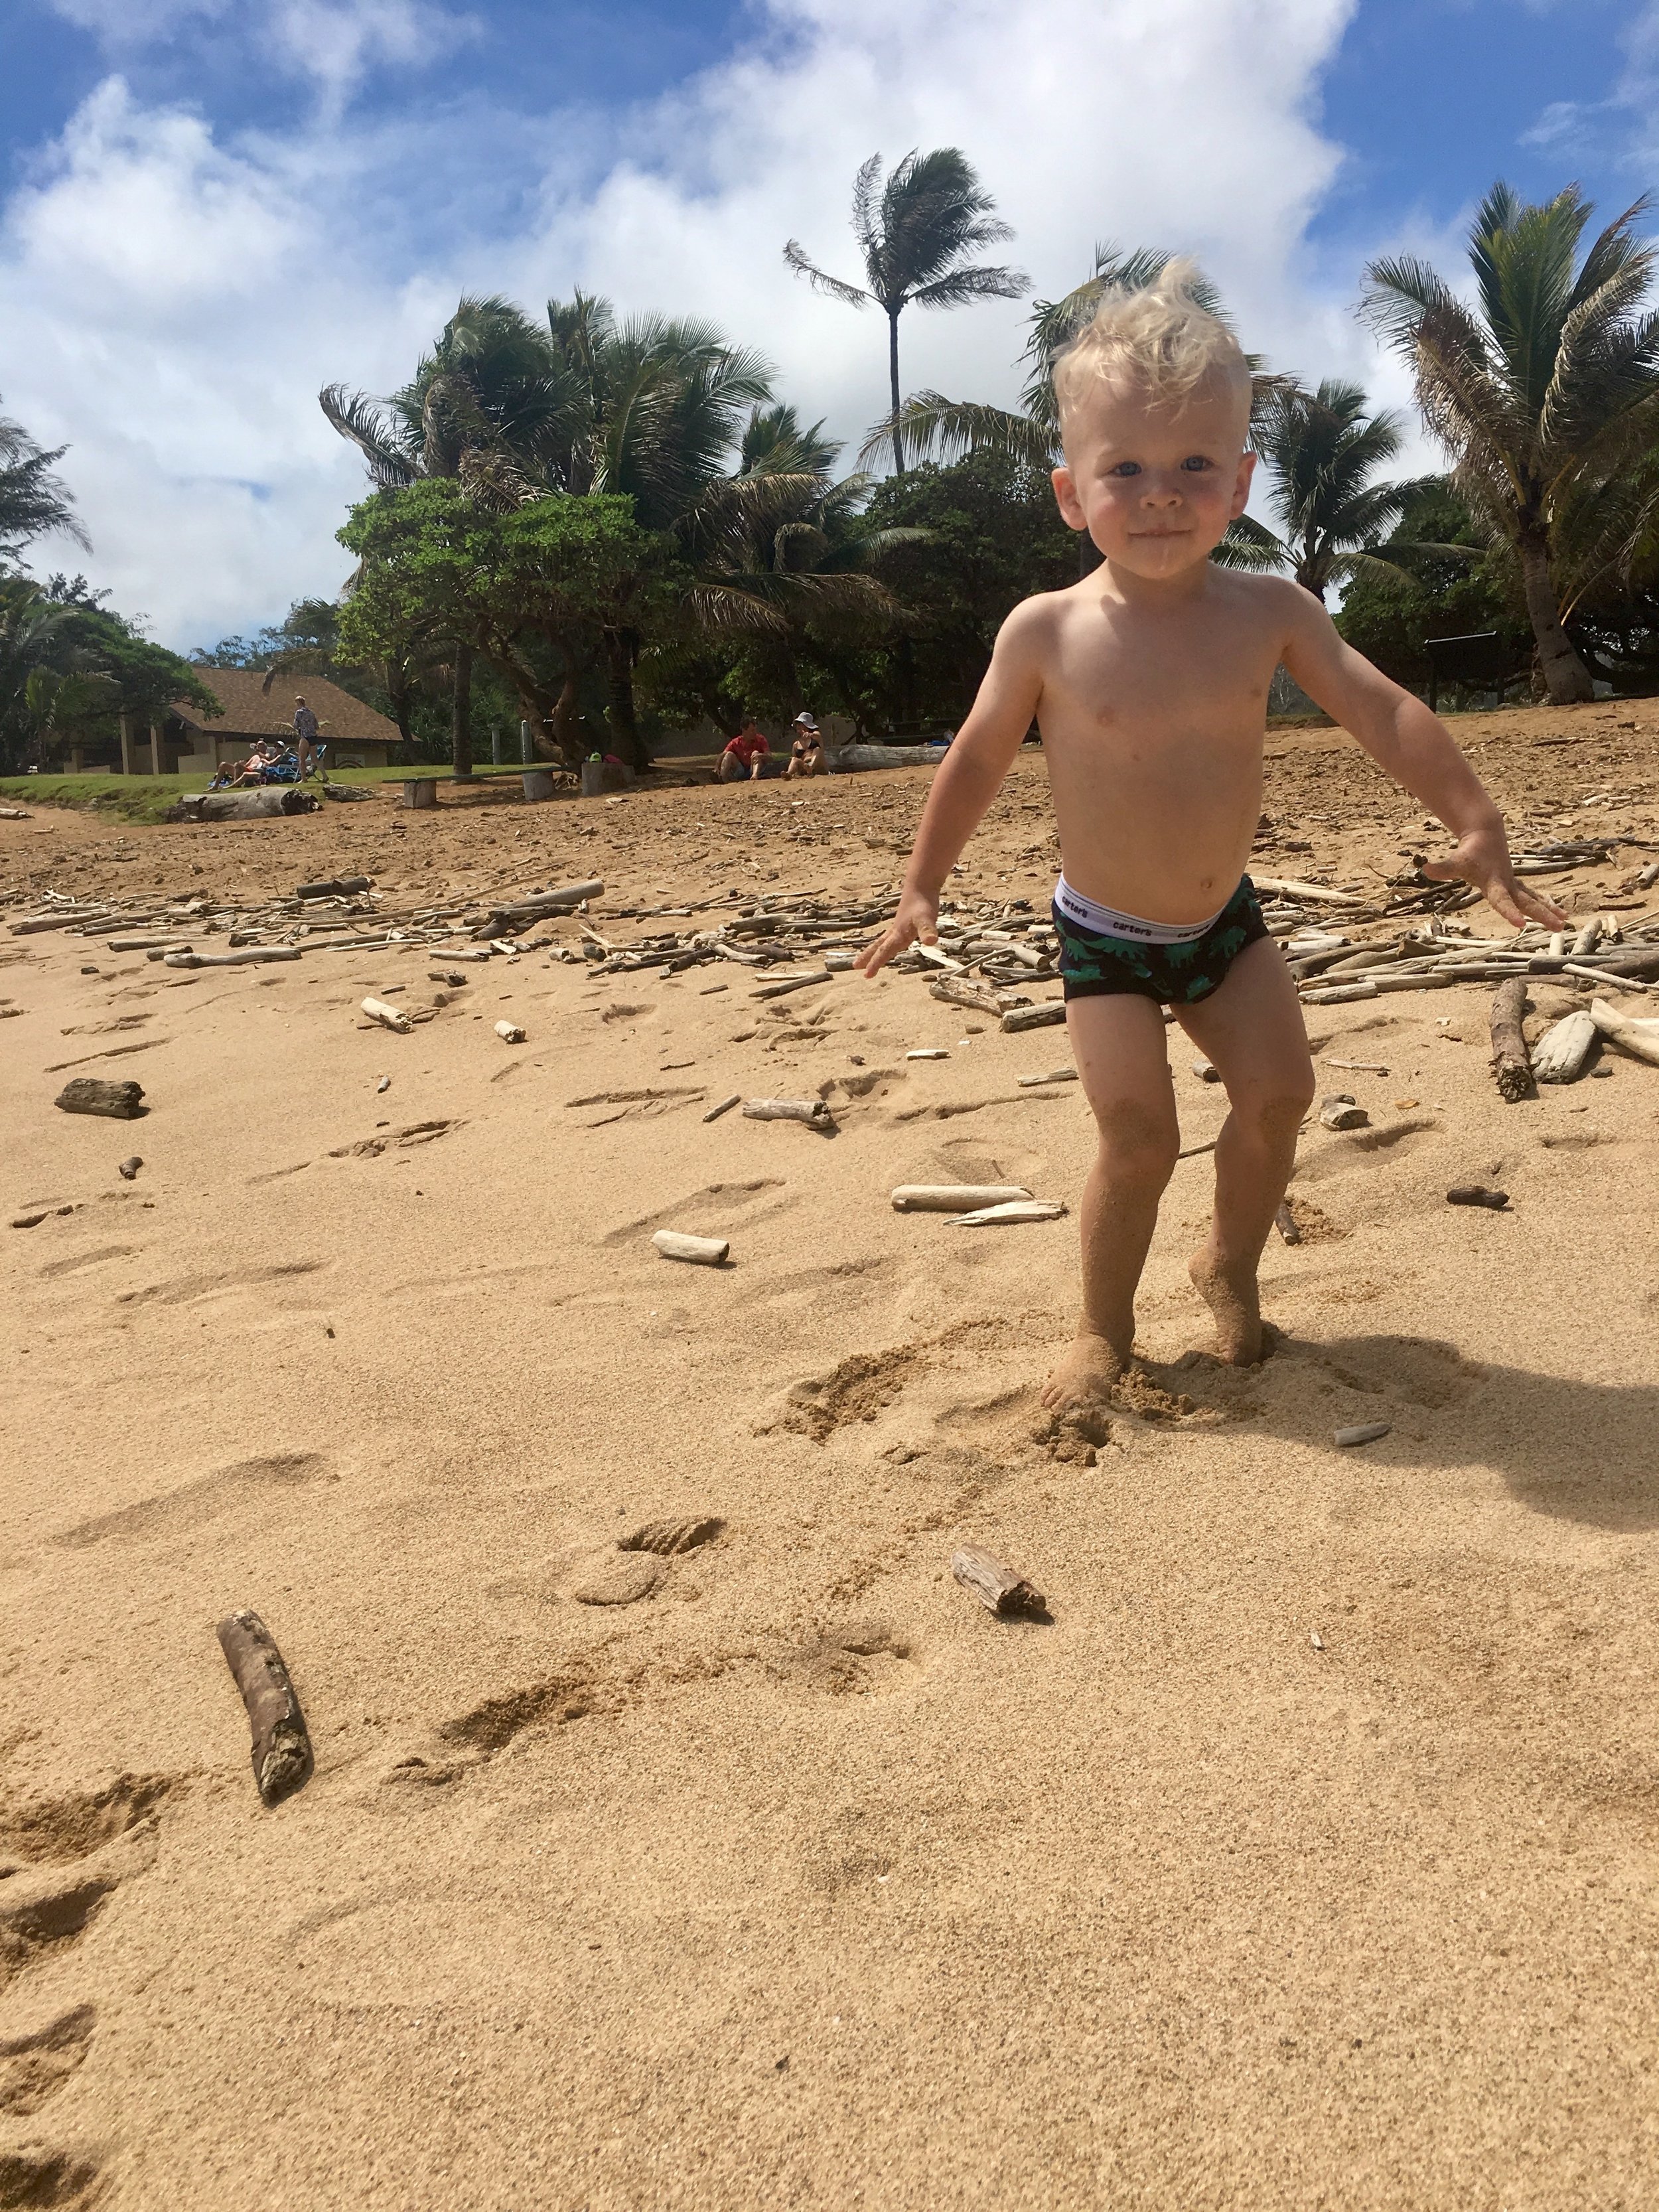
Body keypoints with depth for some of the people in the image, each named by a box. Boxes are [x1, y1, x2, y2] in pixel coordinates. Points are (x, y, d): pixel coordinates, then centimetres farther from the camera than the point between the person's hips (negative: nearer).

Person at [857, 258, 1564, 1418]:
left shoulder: (1270, 611, -9)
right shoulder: (1047, 633, -16)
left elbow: (1384, 711, -9)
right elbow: (977, 760, -3)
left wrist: (1475, 821, -19)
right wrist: (923, 887, -1)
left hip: (1225, 920, 3)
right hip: (1106, 935, -3)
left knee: (1279, 1092, -5)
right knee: (1138, 1138, -10)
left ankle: (1231, 1266, 24)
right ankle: (1106, 1328, 14)